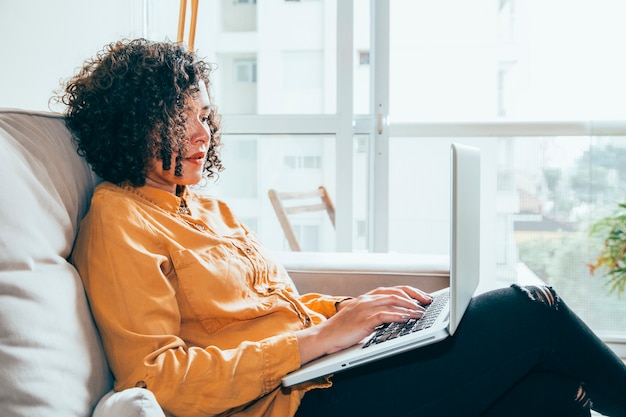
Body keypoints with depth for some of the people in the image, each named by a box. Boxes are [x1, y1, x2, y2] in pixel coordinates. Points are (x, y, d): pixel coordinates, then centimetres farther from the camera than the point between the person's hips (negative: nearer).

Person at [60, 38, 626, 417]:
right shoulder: (118, 221, -8)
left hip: (320, 364, 8)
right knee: (532, 312, -8)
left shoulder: (208, 210, 19)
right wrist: (317, 339, -20)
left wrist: (356, 308, 3)